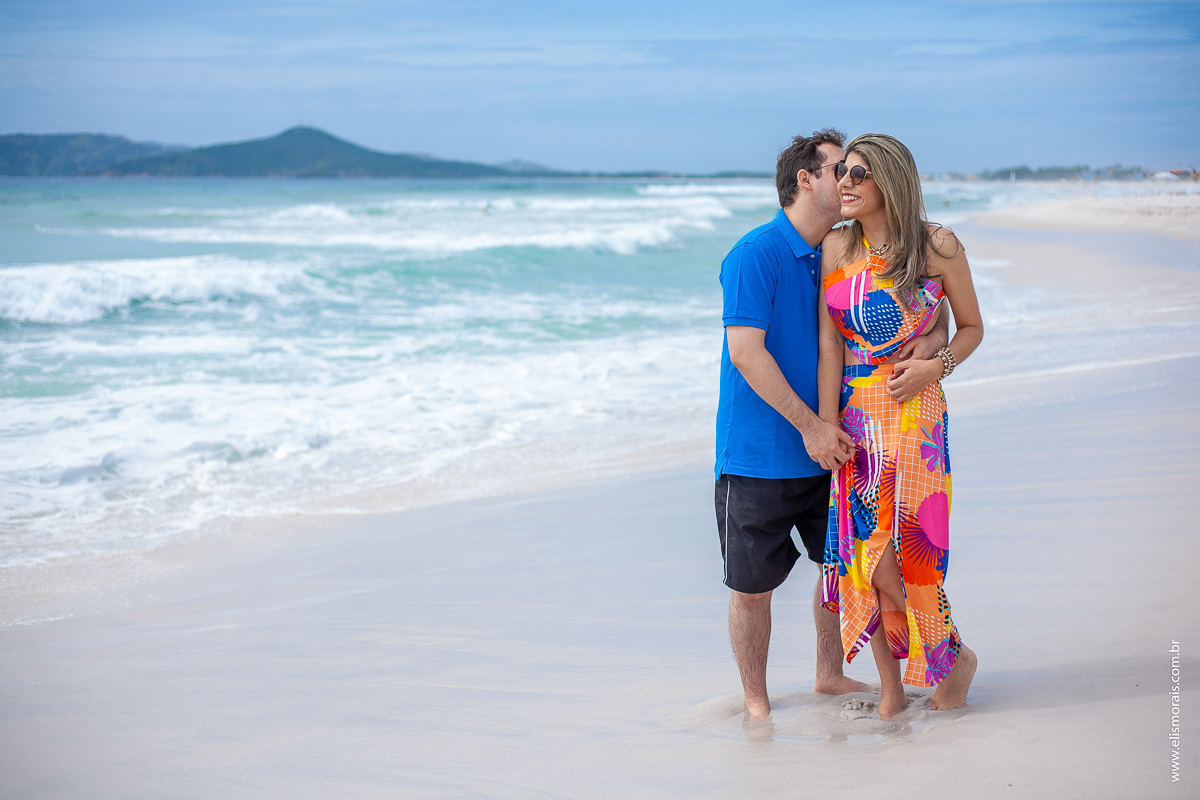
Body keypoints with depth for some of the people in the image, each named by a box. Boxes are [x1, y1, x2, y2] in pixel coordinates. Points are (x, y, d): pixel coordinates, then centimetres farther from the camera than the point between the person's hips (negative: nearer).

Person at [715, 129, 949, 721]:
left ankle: (830, 675, 35)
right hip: (758, 455, -7)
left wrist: (930, 341, -12)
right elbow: (746, 352, -20)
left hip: (824, 449, 7)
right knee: (753, 585, 2)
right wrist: (809, 425, -20)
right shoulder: (756, 254, -14)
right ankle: (756, 700, 20)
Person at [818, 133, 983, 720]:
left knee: (897, 552, -6)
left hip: (914, 410, -3)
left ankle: (954, 655, 20)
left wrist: (936, 365, -12)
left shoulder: (939, 246, -4)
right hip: (855, 415, 3)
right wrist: (826, 427, -5)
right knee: (864, 548, 2)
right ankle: (891, 688, 15)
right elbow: (829, 346, 1)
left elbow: (972, 326, 7)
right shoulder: (837, 248, 3)